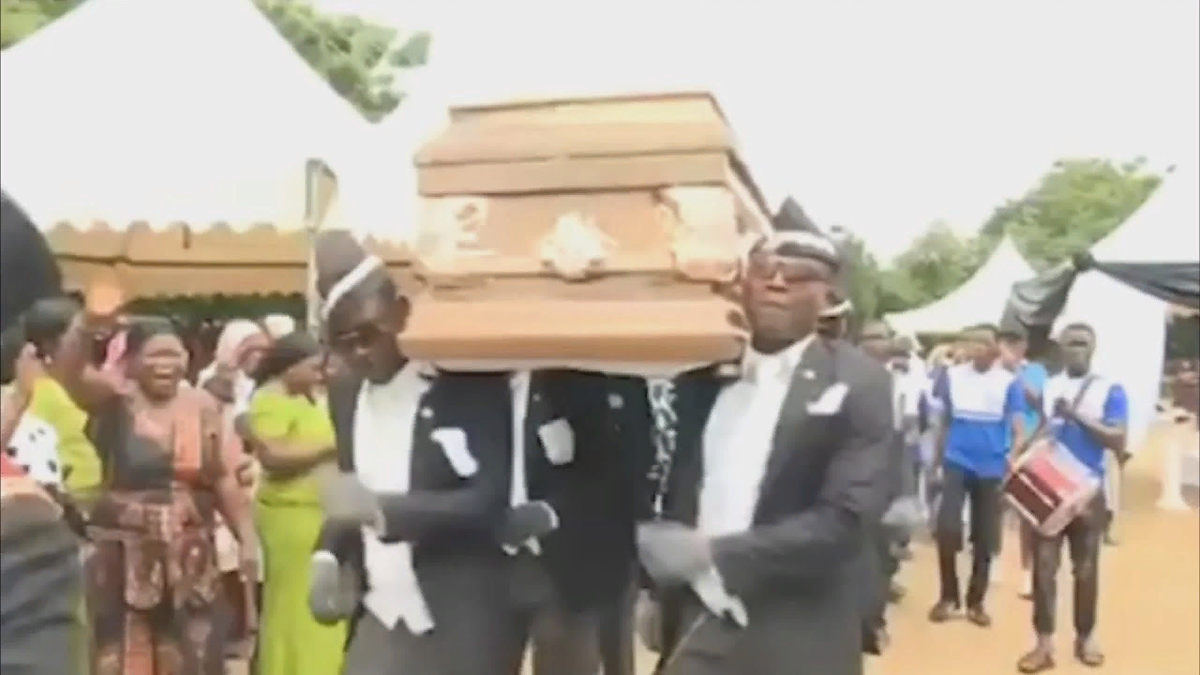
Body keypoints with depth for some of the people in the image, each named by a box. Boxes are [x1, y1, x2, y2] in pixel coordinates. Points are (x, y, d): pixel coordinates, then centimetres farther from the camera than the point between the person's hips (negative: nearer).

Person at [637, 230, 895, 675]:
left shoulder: (858, 384, -8)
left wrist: (715, 554, -21)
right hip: (698, 628, 4)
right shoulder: (704, 376, 6)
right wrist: (658, 589, 5)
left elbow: (847, 519, -17)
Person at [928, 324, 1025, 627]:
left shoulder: (1009, 383, -2)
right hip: (957, 463, 0)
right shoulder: (952, 376, 1)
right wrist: (938, 461, 11)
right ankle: (948, 596, 8)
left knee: (985, 538, 8)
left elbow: (1018, 431, -4)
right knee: (947, 528, -12)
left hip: (992, 469, 0)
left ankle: (976, 601, 23)